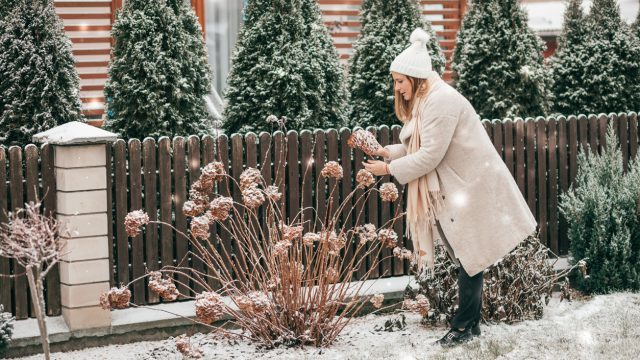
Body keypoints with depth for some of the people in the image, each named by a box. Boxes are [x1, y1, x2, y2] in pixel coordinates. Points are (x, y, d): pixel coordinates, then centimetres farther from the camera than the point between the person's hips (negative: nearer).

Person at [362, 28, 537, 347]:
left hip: (472, 189, -10)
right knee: (467, 257, 13)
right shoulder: (425, 101, 12)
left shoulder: (442, 100, -21)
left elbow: (430, 155, -24)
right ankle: (471, 323, 19)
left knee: (470, 258, -1)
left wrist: (390, 169, -15)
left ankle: (463, 327, 5)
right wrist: (389, 152, -2)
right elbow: (418, 147, 13)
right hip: (459, 189, 10)